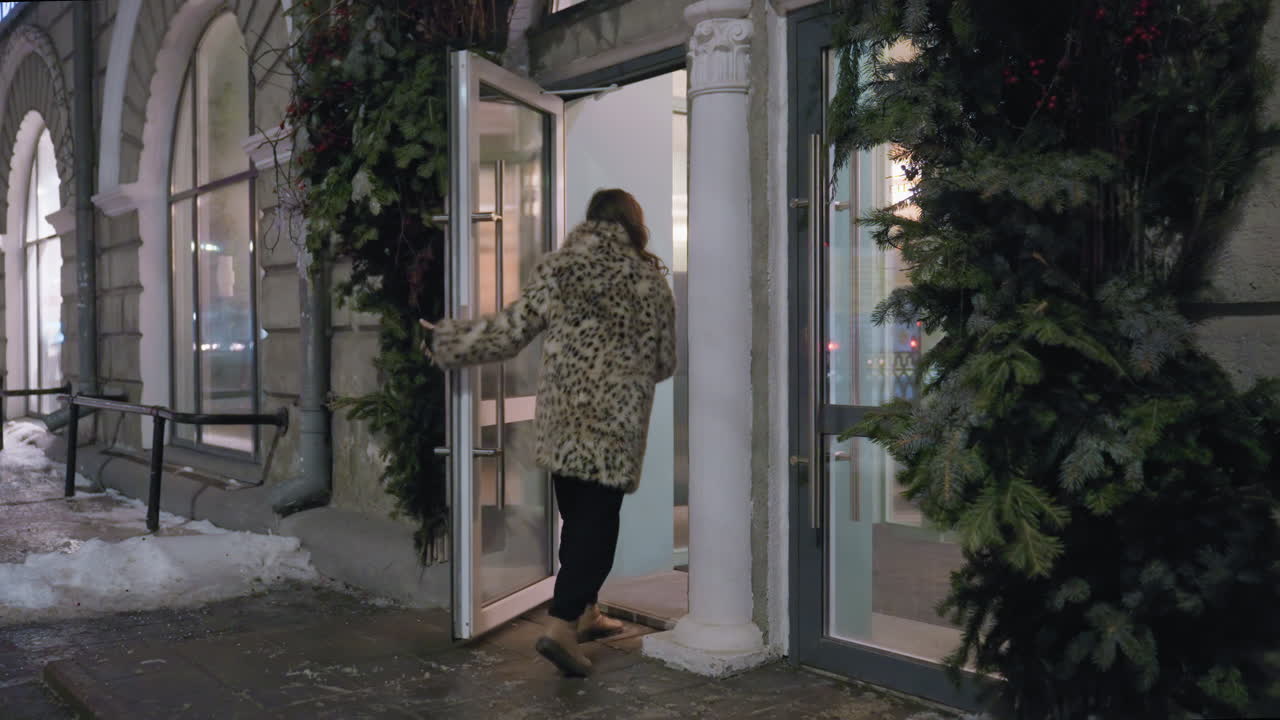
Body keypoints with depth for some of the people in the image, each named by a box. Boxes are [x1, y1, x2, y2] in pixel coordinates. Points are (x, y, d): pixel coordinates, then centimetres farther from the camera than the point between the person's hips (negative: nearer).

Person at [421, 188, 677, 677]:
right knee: (597, 519, 0)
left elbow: (510, 332, 1)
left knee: (578, 516, 16)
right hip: (616, 419, -3)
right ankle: (563, 626, -9)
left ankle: (584, 611, 30)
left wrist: (446, 342, 15)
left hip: (561, 416, 3)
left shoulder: (556, 269, 3)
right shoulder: (650, 280, 0)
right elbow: (664, 363, 6)